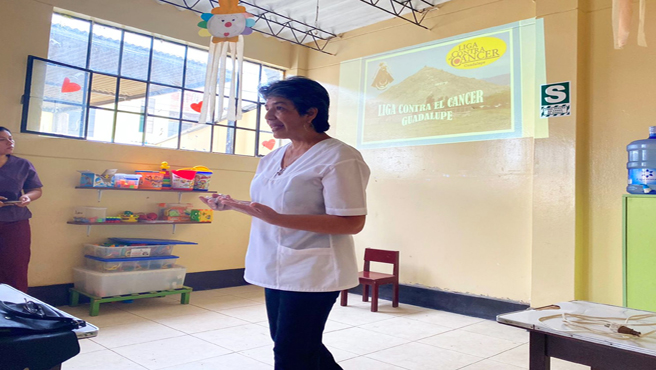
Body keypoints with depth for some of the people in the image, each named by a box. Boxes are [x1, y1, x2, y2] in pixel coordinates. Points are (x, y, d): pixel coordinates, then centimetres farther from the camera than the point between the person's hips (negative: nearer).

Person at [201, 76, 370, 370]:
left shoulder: (339, 157, -17)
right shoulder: (273, 158, 9)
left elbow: (352, 223, -22)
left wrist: (279, 220, -30)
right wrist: (234, 205, 3)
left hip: (312, 273, -8)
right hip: (276, 269, 8)